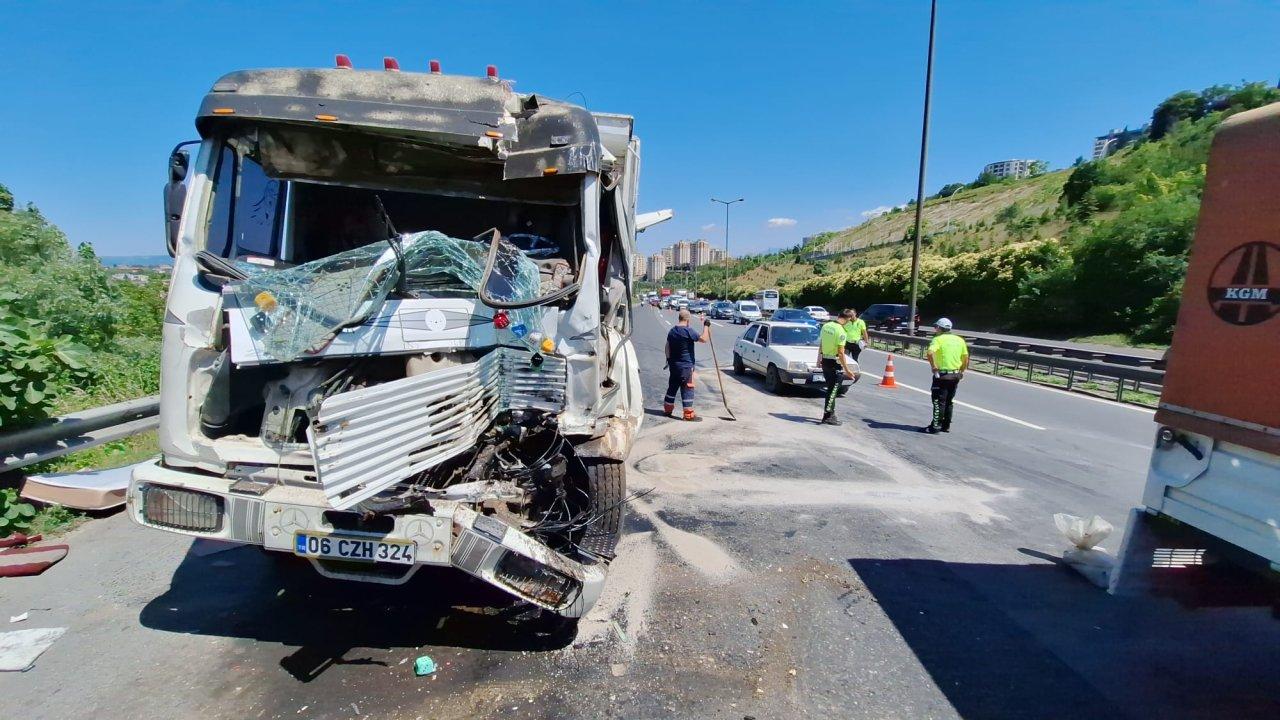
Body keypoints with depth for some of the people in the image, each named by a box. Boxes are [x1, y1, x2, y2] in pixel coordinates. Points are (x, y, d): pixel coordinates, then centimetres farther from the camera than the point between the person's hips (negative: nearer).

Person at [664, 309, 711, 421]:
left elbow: (667, 347, 15)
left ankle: (667, 409, 26)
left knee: (672, 387, 17)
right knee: (687, 389, -3)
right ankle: (689, 414, 0)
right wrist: (706, 326, -4)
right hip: (686, 366, -8)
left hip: (673, 365, 8)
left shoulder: (672, 331, 8)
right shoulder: (688, 331, -16)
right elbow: (703, 339, -16)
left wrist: (669, 359, 24)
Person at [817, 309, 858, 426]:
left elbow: (821, 344, 13)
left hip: (824, 360, 8)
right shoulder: (841, 332, -19)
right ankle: (828, 416, 2)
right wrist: (847, 370, -16)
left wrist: (819, 358, 25)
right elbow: (840, 353, -20)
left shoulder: (826, 325, 3)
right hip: (834, 363, -8)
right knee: (833, 389, 0)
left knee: (831, 388, 18)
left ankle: (831, 413, 26)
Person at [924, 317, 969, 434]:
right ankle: (946, 426, 23)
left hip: (942, 375, -6)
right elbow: (966, 358, 10)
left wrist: (933, 367, -17)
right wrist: (961, 372, 17)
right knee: (949, 401, 16)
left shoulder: (938, 339, -10)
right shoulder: (960, 340, 9)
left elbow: (929, 353, -28)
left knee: (939, 401, -1)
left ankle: (935, 426, 0)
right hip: (956, 375, 6)